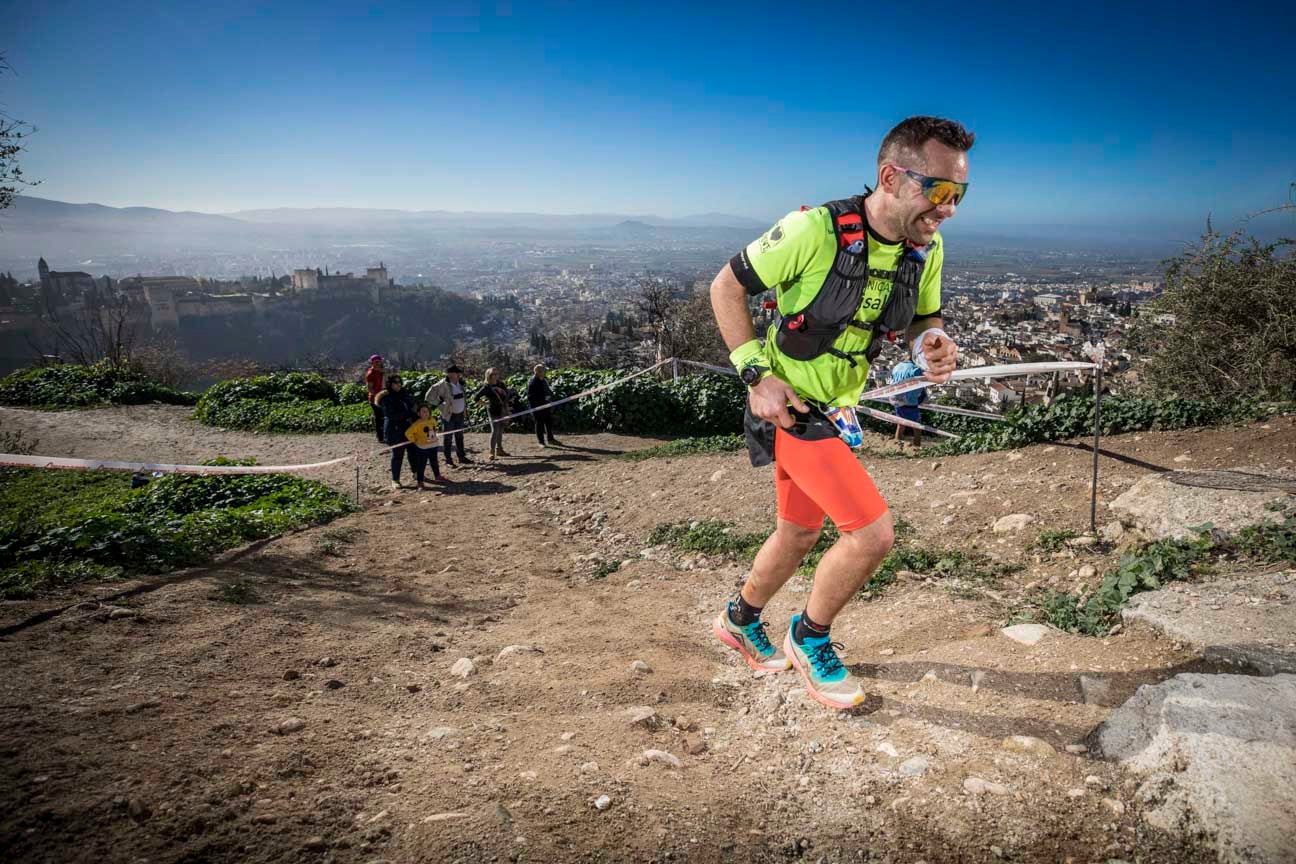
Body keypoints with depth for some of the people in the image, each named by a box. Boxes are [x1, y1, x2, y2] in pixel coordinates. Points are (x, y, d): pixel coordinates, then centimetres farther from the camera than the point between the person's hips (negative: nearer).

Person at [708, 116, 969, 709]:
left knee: (798, 534, 21)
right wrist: (757, 374, -19)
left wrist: (934, 348, -15)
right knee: (873, 532, -16)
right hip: (789, 406, -7)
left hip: (838, 410, 7)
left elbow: (924, 320, 10)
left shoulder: (927, 250, -6)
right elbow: (725, 287, -14)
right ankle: (810, 638, 11)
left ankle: (740, 621, 47)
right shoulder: (814, 230, -25)